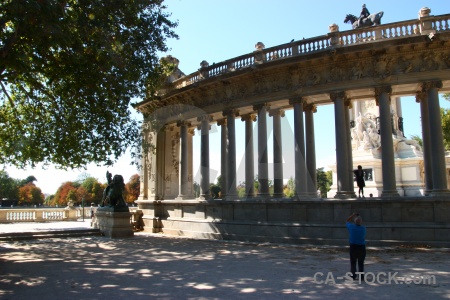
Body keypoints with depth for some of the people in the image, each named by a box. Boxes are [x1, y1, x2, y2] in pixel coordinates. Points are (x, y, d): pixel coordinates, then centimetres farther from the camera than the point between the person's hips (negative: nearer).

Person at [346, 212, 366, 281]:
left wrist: (352, 215, 12)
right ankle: (361, 277, 8)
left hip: (353, 247, 0)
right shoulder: (363, 228, -7)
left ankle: (353, 276, 9)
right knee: (361, 263, 9)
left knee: (353, 263, 10)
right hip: (361, 247, 0)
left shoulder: (352, 227, -7)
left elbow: (347, 221, 12)